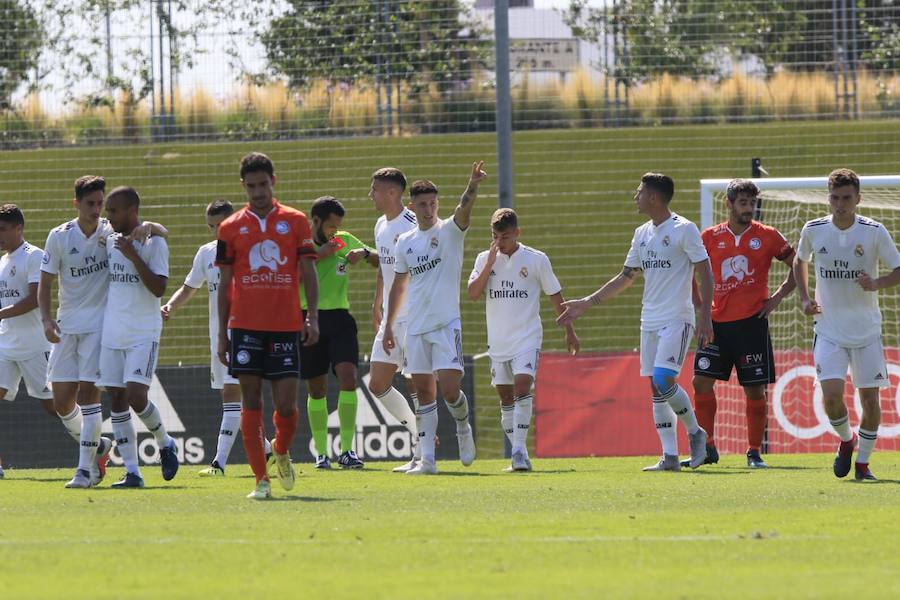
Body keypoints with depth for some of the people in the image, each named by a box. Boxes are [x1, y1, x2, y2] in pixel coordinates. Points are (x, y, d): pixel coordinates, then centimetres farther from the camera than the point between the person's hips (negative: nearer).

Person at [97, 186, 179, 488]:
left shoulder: (153, 243, -6)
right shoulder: (108, 240, 11)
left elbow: (158, 288, -14)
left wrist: (132, 254, -19)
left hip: (143, 333, -6)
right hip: (111, 335, 6)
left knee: (136, 396, -16)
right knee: (117, 401, 0)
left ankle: (165, 443, 13)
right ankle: (131, 472, 4)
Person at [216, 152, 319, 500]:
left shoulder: (295, 222, 6)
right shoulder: (231, 228, 7)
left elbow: (308, 273, 6)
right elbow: (225, 283, 9)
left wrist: (312, 317, -4)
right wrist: (222, 333, 5)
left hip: (286, 327, 0)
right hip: (245, 327, 0)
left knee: (286, 404, -3)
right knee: (251, 402, -3)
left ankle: (282, 452, 28)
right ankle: (261, 480, 0)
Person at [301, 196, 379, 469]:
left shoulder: (345, 241, 7)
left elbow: (382, 261, 15)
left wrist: (365, 253, -6)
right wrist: (317, 256, -19)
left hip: (339, 318, 1)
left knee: (348, 376, -16)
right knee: (316, 389, 4)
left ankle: (347, 450, -13)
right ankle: (321, 452, 16)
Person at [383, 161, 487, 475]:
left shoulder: (449, 231, -2)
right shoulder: (405, 243, 10)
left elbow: (463, 209, -24)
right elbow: (398, 285, 18)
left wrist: (472, 187, -44)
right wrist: (388, 325, 16)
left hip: (446, 323, -4)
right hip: (416, 327, 4)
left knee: (450, 390, -13)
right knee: (424, 391, 4)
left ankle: (463, 427, 18)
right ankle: (427, 458, 5)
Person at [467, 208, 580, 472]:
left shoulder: (536, 259, -3)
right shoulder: (484, 259, 4)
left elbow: (555, 296, 5)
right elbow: (473, 293, -8)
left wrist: (569, 331, 8)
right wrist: (490, 264, -15)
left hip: (527, 338, -4)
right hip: (498, 341, 4)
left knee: (522, 386, -22)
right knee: (505, 397, 7)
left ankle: (519, 449, -23)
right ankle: (518, 455, 17)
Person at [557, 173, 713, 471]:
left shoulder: (684, 230, -8)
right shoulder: (642, 234, 14)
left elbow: (705, 273, -9)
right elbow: (625, 278, 21)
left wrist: (705, 317, -16)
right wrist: (586, 303, 18)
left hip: (677, 320, -7)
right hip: (649, 321, 7)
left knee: (663, 380, -19)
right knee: (655, 389, 3)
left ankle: (695, 432, 2)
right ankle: (669, 456, 4)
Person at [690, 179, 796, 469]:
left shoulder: (767, 236, 1)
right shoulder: (709, 237, 5)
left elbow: (797, 266, 9)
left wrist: (778, 297, 0)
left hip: (752, 322, -2)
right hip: (717, 322, 2)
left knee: (755, 389, 0)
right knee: (702, 381, -6)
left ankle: (755, 452, 10)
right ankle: (707, 448, 3)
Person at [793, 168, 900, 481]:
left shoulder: (874, 232, -9)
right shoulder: (813, 230, -3)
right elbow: (800, 261, 17)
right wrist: (804, 299, 5)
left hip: (866, 329, -1)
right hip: (828, 329, 1)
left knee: (870, 397, -1)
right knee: (831, 394, -15)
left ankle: (863, 463, 17)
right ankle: (846, 440, 16)